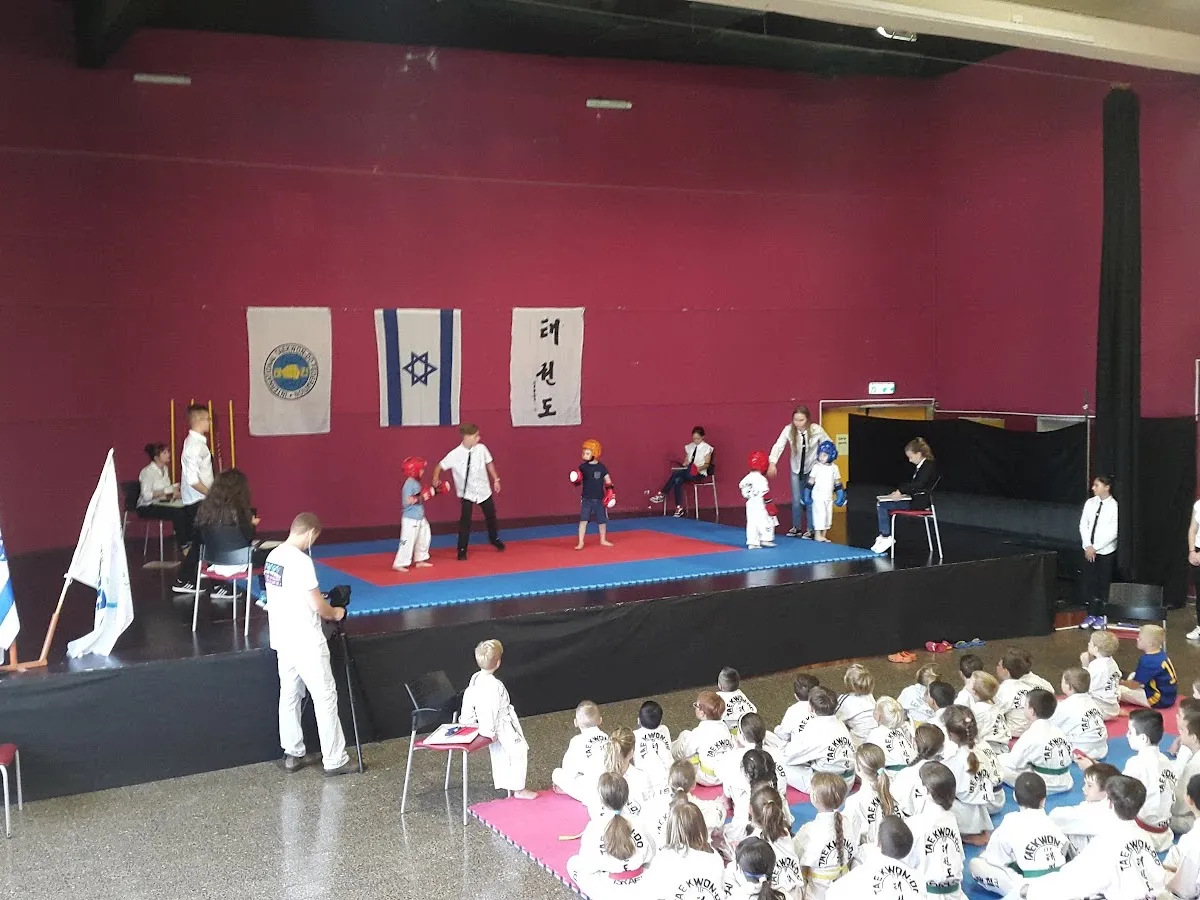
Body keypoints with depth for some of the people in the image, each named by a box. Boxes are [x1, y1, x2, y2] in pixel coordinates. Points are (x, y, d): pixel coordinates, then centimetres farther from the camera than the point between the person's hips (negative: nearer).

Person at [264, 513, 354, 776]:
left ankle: (293, 754, 23)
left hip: (283, 639, 9)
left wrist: (320, 603, 17)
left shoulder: (273, 556, 6)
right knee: (325, 697, -1)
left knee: (289, 695, 15)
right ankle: (335, 760, 4)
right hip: (306, 642, -9)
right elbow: (318, 606, -17)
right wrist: (334, 613, 2)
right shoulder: (300, 560, -21)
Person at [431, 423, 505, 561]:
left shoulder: (481, 448, -13)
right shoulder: (455, 454, -21)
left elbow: (489, 463, 5)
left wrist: (496, 479, 11)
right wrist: (435, 480, -22)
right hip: (467, 492, -4)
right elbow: (440, 466, -9)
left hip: (483, 490, 4)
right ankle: (462, 550, 4)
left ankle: (494, 539, 47)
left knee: (491, 515, 21)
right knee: (465, 521, -9)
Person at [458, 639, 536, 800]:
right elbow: (490, 709, -29)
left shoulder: (475, 679, -2)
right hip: (502, 725, -10)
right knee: (519, 750, -2)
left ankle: (505, 786, 31)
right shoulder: (495, 685, -29)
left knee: (499, 755, 20)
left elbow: (468, 698, 7)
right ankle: (518, 789, 3)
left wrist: (467, 720, 18)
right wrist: (490, 731, -21)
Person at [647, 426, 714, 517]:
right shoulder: (689, 447, 15)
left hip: (700, 473, -5)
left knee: (675, 473, -28)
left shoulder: (707, 448, -1)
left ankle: (662, 495, -20)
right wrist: (684, 464, -8)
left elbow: (707, 464, -6)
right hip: (688, 472, 5)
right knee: (678, 480, -30)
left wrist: (699, 468, -26)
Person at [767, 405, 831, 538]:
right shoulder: (788, 430, -20)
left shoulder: (816, 430, -22)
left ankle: (810, 529, 12)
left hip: (812, 468, -2)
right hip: (796, 469, 2)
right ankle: (796, 527, 22)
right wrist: (772, 463, -40)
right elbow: (778, 446, -26)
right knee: (796, 500, 5)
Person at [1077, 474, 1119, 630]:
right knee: (1087, 582, 6)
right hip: (1089, 550, 4)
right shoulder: (1090, 503, 1)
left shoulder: (1114, 506, -12)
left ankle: (1101, 616, 18)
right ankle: (1091, 615, 19)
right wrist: (1088, 546, -6)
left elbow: (1113, 533, -14)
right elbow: (1083, 525, 5)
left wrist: (1095, 547, -14)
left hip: (1106, 552, -4)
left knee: (1103, 584, 5)